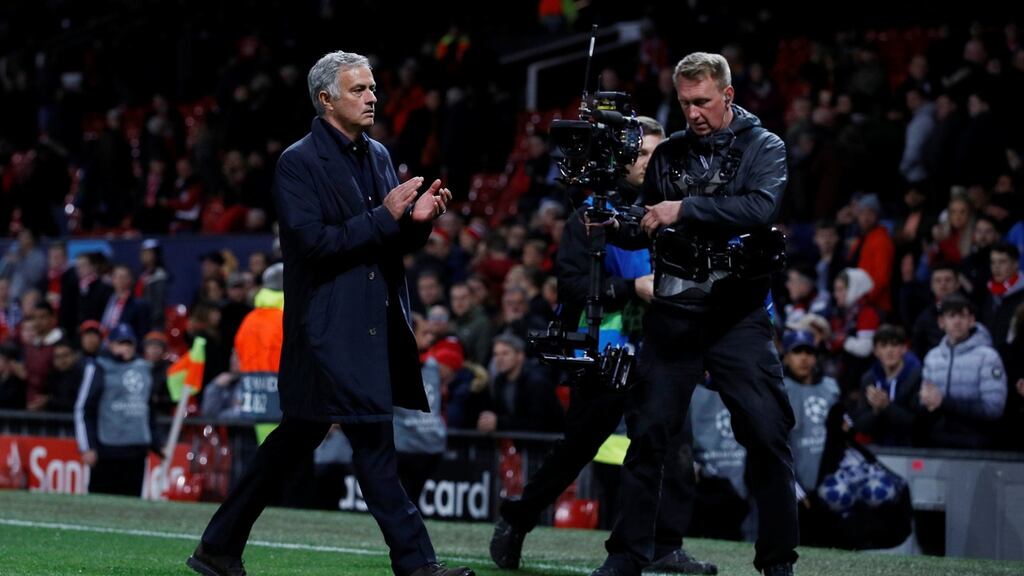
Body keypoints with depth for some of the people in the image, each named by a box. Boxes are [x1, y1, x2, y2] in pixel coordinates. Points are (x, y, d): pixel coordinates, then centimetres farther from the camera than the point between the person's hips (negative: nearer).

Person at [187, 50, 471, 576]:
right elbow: (313, 242, -18)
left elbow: (393, 243, 18)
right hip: (330, 329, -8)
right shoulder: (298, 163, -9)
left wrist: (418, 220, -3)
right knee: (374, 442, -9)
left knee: (297, 439, 13)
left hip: (374, 327, 8)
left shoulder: (378, 156, 15)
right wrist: (384, 216, -19)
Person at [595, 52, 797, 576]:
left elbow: (761, 209, -19)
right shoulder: (668, 155, 11)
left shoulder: (763, 148, 0)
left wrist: (685, 209, -22)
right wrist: (612, 225, -5)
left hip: (738, 314, -3)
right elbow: (643, 231, 17)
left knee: (766, 435, -6)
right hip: (673, 312, 3)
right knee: (648, 434, 1)